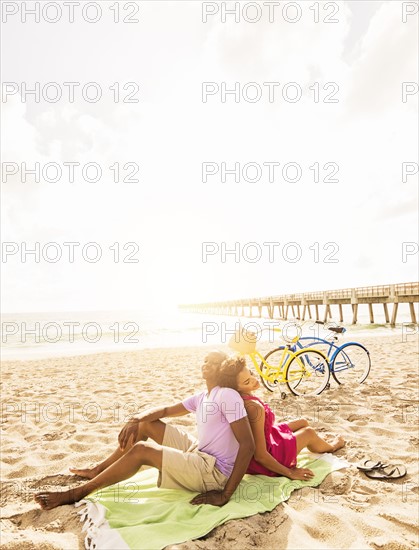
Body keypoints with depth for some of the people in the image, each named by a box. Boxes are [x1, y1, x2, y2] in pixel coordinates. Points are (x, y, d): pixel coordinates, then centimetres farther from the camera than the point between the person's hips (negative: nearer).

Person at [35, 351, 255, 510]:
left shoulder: (228, 394, -18)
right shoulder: (201, 397, 9)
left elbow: (248, 444, -24)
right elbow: (165, 410, 11)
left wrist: (225, 494, -24)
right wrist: (136, 419, -10)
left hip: (215, 472, -8)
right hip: (199, 453, 9)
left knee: (141, 450, -20)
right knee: (146, 424, 7)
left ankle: (76, 494, -4)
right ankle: (99, 470, 21)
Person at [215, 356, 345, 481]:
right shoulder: (254, 407, -38)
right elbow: (260, 456, -29)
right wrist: (290, 473, -16)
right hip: (261, 463, -7)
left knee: (303, 422, 20)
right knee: (309, 432, 14)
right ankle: (331, 447, 49)